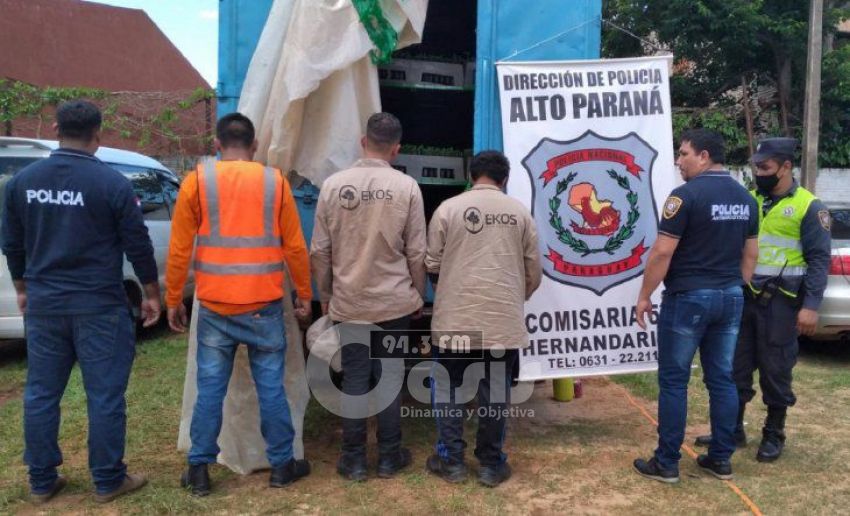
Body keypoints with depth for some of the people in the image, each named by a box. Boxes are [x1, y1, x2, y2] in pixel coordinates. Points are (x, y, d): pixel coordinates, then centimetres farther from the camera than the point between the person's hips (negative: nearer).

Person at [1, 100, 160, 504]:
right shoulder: (112, 182, -11)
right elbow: (138, 246, -7)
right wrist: (151, 295, 4)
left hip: (43, 303, 5)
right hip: (99, 305, -5)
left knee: (40, 394, 15)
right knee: (104, 396, 4)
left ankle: (41, 481, 26)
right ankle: (108, 481, 15)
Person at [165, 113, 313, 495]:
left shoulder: (196, 181, 1)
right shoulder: (275, 182, 1)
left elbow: (179, 249, 1)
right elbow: (295, 247, 2)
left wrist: (173, 300, 10)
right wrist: (304, 294, 12)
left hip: (214, 306, 1)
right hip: (264, 306, 0)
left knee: (210, 389, 10)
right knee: (270, 388, 8)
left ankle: (199, 470, 20)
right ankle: (281, 465, 20)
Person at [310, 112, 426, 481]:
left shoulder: (333, 185, -4)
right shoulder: (406, 187, -7)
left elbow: (320, 251, 0)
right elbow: (416, 252, -3)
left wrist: (325, 295, 13)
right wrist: (418, 296, 11)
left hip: (348, 302, 1)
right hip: (395, 301, -1)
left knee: (354, 379, 9)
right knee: (390, 376, 10)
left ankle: (354, 459, 19)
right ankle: (389, 457, 21)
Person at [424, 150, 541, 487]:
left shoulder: (448, 208, -1)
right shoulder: (520, 212, 4)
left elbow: (432, 265, 3)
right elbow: (534, 271, 8)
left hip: (456, 317, -1)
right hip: (504, 319, 2)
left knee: (449, 387, 14)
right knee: (495, 391, 12)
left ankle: (451, 461, 20)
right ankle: (491, 464, 21)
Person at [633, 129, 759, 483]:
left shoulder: (687, 194, -14)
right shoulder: (745, 197, 10)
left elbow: (662, 252, -16)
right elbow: (750, 253, 15)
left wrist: (644, 296, -8)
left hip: (688, 297, -7)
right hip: (730, 297, 7)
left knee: (673, 381, 2)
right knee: (722, 379, 13)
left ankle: (666, 463, 9)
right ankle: (721, 459, 22)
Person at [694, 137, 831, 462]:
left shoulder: (808, 206, -5)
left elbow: (819, 259, -7)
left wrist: (811, 305, -14)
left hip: (780, 302, -4)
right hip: (744, 297, 5)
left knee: (775, 371, 6)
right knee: (736, 367, 9)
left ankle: (774, 435, 22)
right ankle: (732, 430, 23)